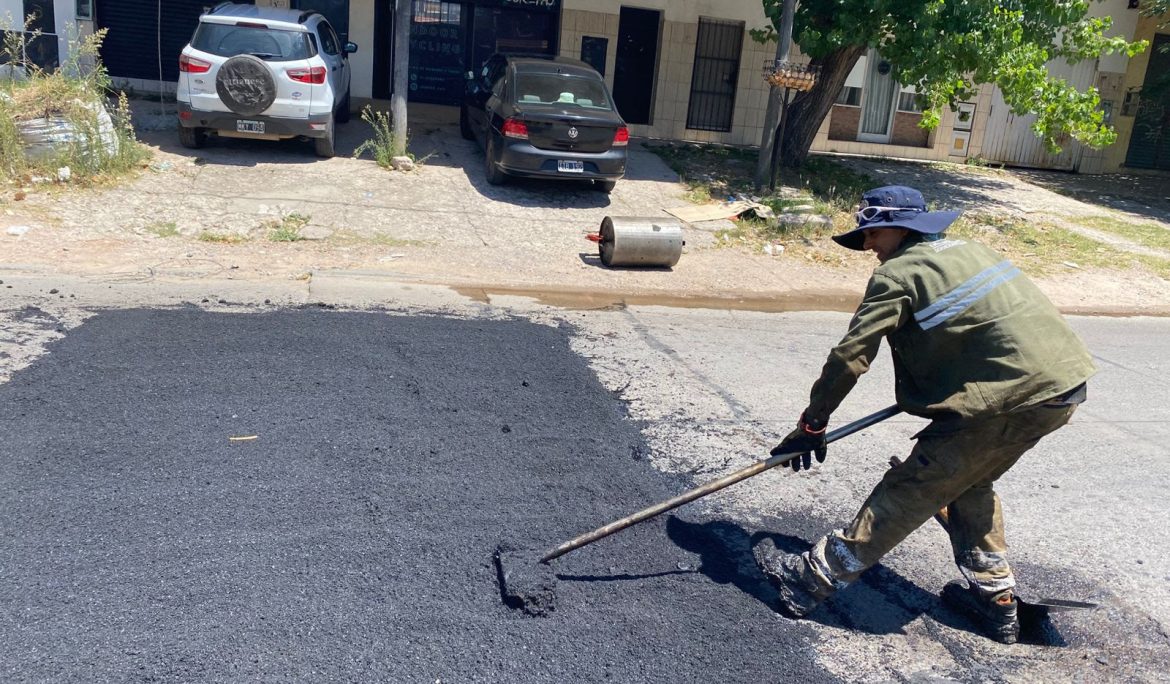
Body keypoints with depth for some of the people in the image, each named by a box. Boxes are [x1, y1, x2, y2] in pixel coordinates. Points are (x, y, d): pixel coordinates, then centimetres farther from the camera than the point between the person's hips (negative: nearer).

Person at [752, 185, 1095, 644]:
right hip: (1065, 386, 8)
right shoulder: (964, 250, 18)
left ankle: (813, 580, 1)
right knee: (969, 482, 23)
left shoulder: (898, 272, -7)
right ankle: (994, 597, 31)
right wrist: (929, 395, 36)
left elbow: (850, 356, -9)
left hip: (1011, 397, -8)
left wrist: (811, 425, 0)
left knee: (911, 489, -5)